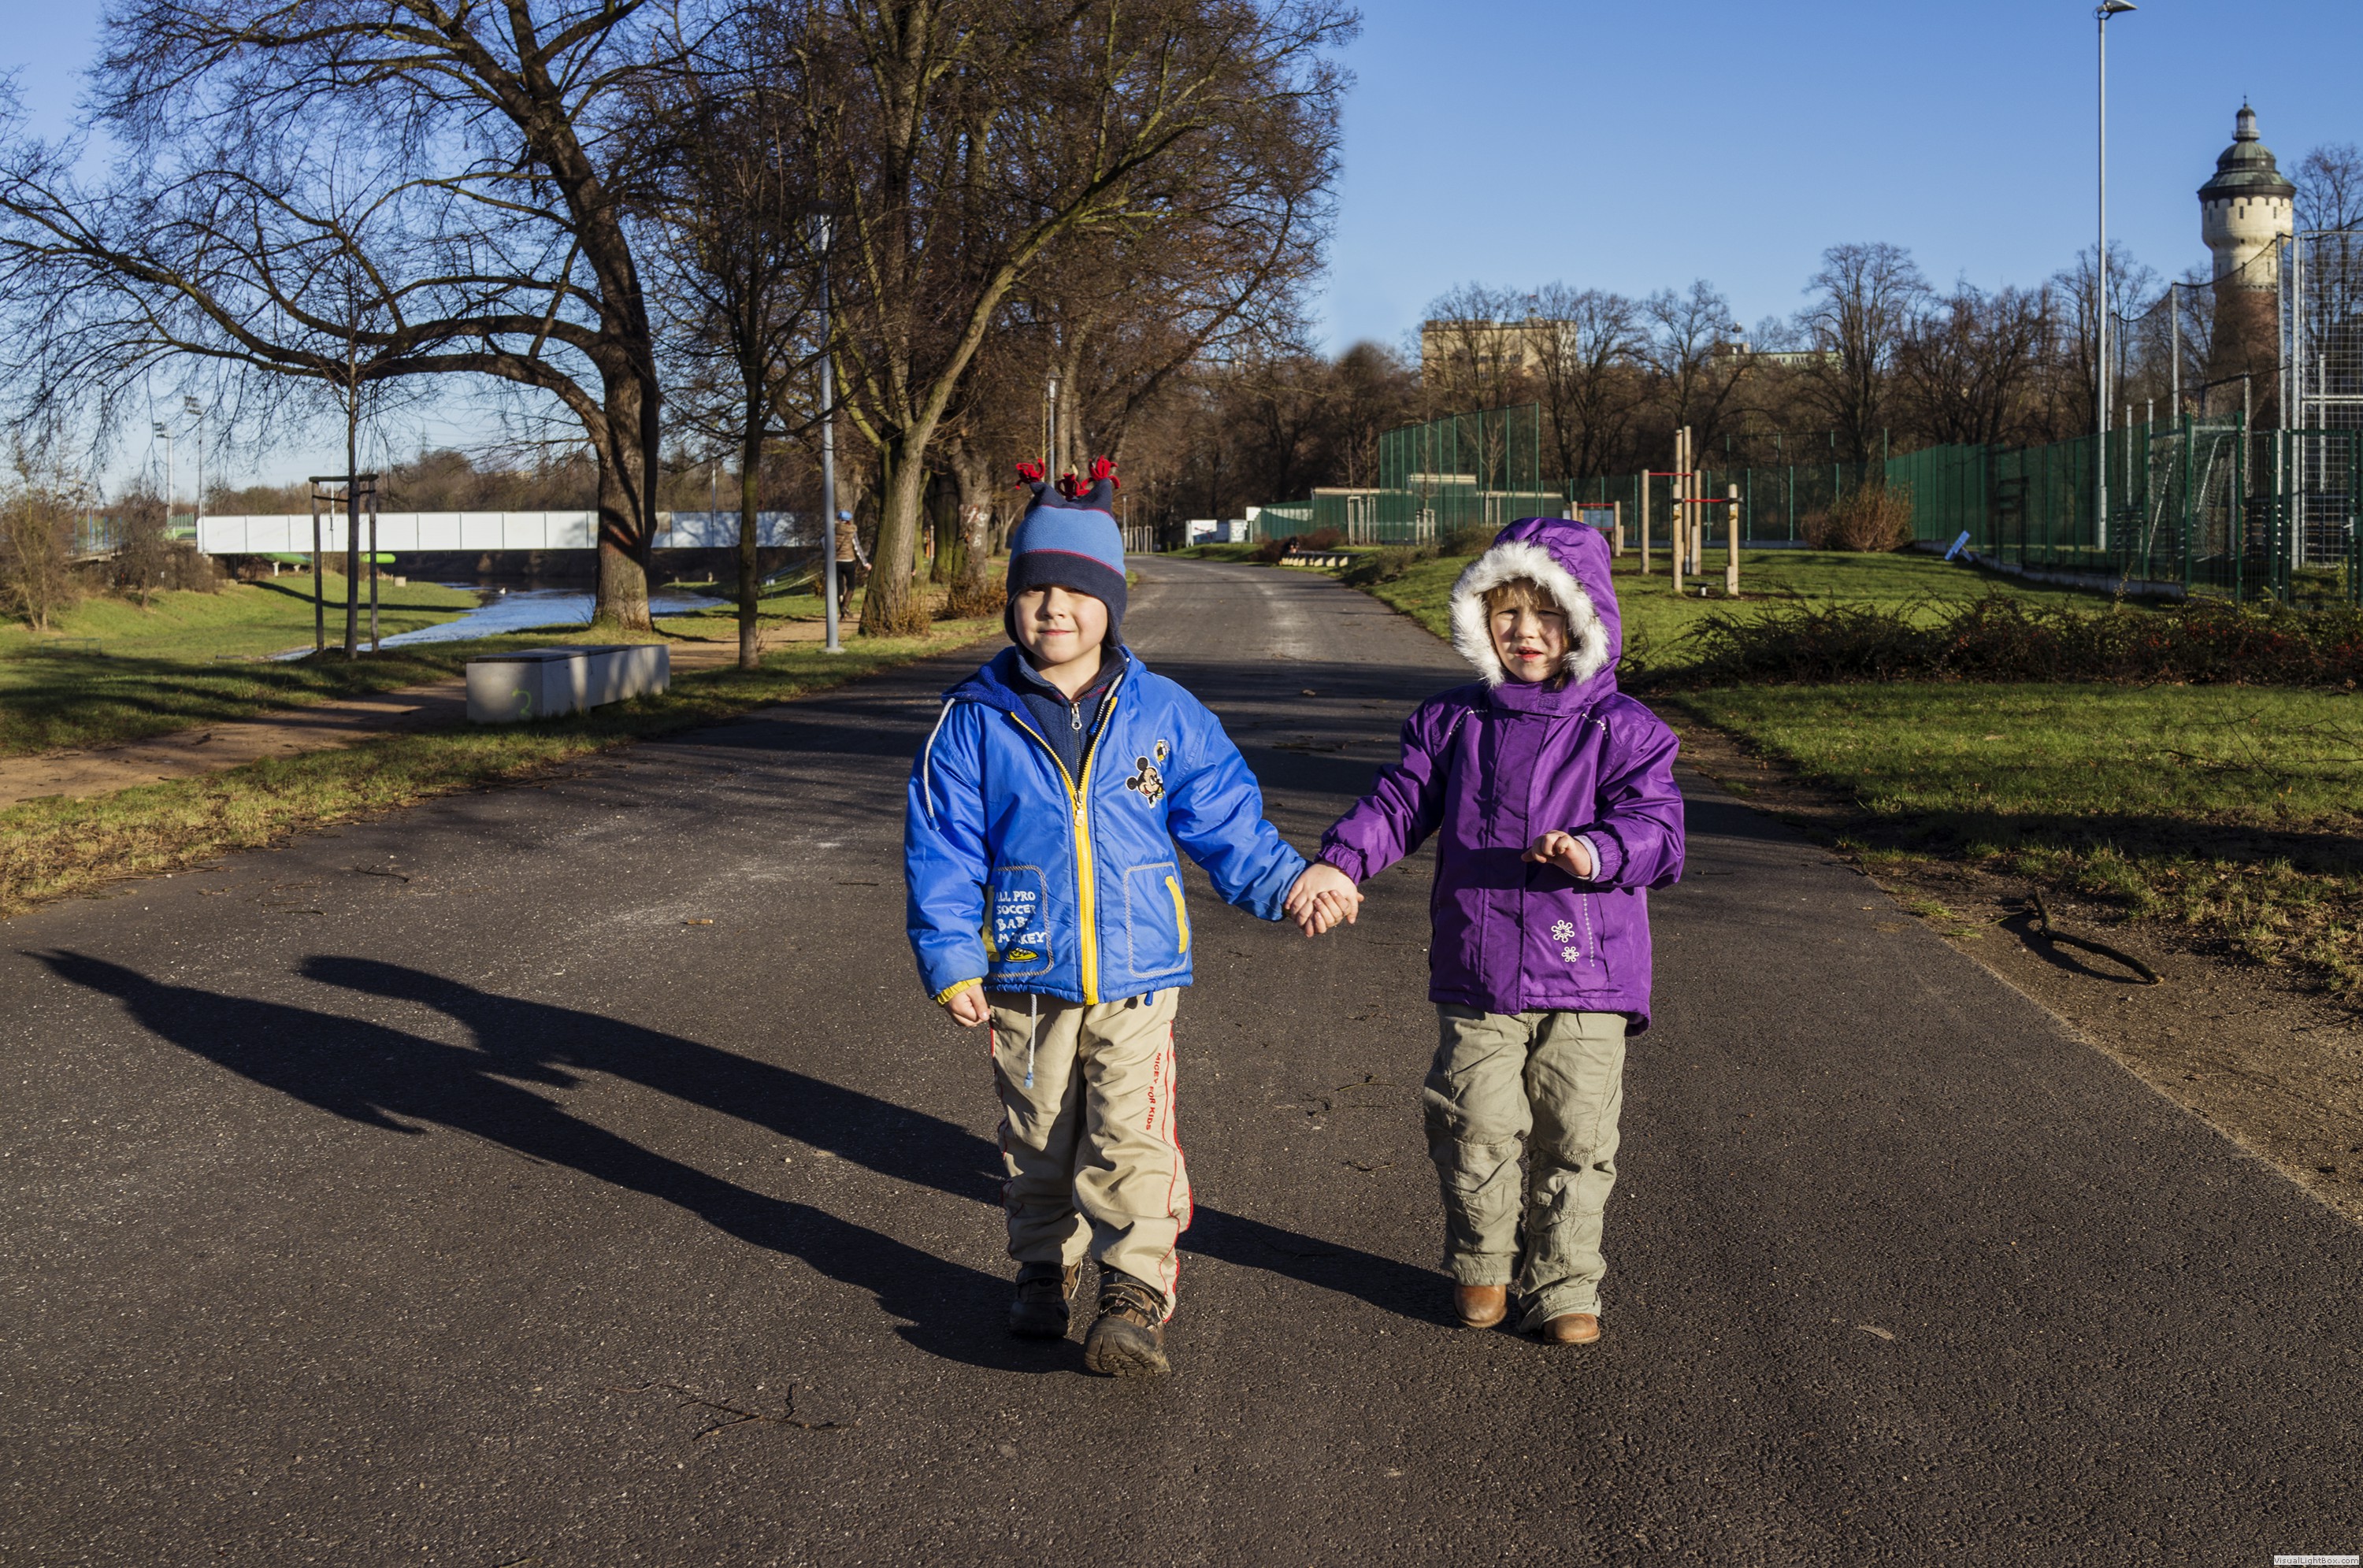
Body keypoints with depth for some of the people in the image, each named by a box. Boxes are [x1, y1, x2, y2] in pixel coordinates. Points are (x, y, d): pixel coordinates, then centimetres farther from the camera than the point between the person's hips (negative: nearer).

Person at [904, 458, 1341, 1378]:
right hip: (1023, 977, 1)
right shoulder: (975, 720, -2)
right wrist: (949, 958, -6)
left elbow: (1224, 817, 9)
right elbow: (940, 846, -1)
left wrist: (1284, 884, 0)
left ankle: (1137, 1296, -4)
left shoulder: (1163, 716, 1)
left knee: (1131, 1138, -8)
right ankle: (1045, 1270, 31)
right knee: (1038, 1138, 13)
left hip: (1136, 971, -1)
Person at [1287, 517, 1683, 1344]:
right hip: (1476, 977, 2)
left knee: (1575, 1138, 3)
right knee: (1475, 1129, 3)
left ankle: (1562, 1287, 19)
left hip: (1588, 974, -1)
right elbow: (1400, 802, 6)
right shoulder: (1452, 722, 7)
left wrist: (1596, 850, -29)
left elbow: (1659, 831, -9)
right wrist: (1340, 862, -11)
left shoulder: (1619, 729, -1)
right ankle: (1481, 1265, 28)